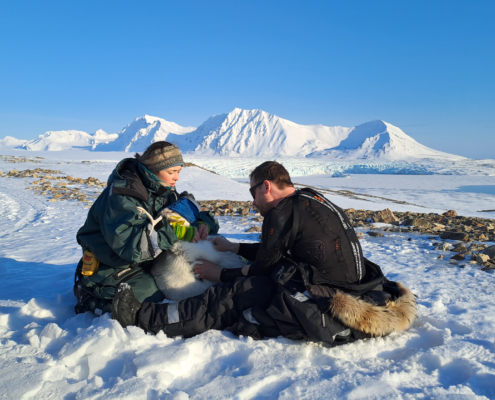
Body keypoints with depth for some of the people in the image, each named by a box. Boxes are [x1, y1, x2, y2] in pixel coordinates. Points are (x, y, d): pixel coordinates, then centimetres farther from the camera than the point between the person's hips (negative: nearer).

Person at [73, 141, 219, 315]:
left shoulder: (165, 192, 3)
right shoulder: (122, 194, -23)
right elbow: (130, 243, -36)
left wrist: (203, 223, -17)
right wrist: (175, 230, -36)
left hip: (146, 262, 8)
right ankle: (92, 300, 0)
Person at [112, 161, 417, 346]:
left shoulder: (282, 212, -12)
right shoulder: (313, 200, 16)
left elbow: (264, 267, -4)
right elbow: (276, 252, 23)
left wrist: (220, 275, 11)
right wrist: (233, 247, 27)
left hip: (327, 308, -10)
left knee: (234, 294, -4)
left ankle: (143, 317, 5)